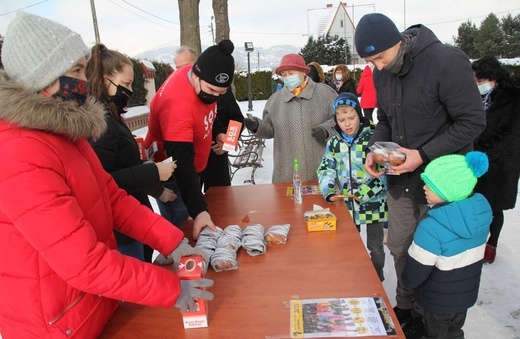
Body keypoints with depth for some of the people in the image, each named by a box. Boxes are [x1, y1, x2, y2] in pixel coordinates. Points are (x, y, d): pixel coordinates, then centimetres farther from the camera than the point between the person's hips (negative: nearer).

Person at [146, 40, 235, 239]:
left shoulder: (201, 78, -12)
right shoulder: (177, 105, -37)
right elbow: (182, 165, -39)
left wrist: (218, 132, -4)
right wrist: (199, 211, -43)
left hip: (193, 165, 8)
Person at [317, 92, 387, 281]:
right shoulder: (334, 143, 2)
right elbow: (326, 168, 4)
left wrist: (366, 192, -22)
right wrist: (328, 189, -14)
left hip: (373, 203, -3)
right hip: (348, 204, 4)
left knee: (375, 247, 13)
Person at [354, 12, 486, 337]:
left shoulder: (447, 61, -19)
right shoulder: (382, 72, 2)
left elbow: (473, 121, -17)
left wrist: (424, 155, -24)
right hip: (400, 178, 6)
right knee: (399, 247, 14)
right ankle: (405, 307, 37)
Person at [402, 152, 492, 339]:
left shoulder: (432, 228, -36)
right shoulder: (482, 212, -13)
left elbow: (411, 277, -27)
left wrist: (407, 281, -4)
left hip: (439, 302, -6)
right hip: (467, 294, 6)